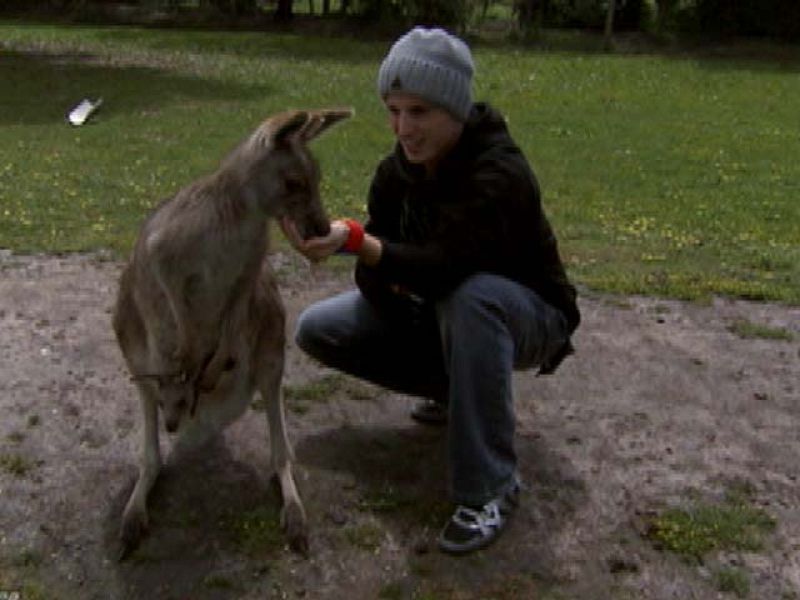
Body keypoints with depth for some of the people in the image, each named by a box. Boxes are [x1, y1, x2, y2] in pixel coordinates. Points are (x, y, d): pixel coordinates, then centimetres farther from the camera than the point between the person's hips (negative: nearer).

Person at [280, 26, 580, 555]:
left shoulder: (501, 174, -30)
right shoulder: (396, 172, -8)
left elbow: (442, 267, -43)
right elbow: (375, 273, -6)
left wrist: (354, 239, -56)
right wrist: (388, 284, -29)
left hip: (527, 315, -6)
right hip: (441, 310, 7)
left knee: (470, 297, -42)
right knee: (318, 329, -5)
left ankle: (491, 487, -28)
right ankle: (454, 387, 12)